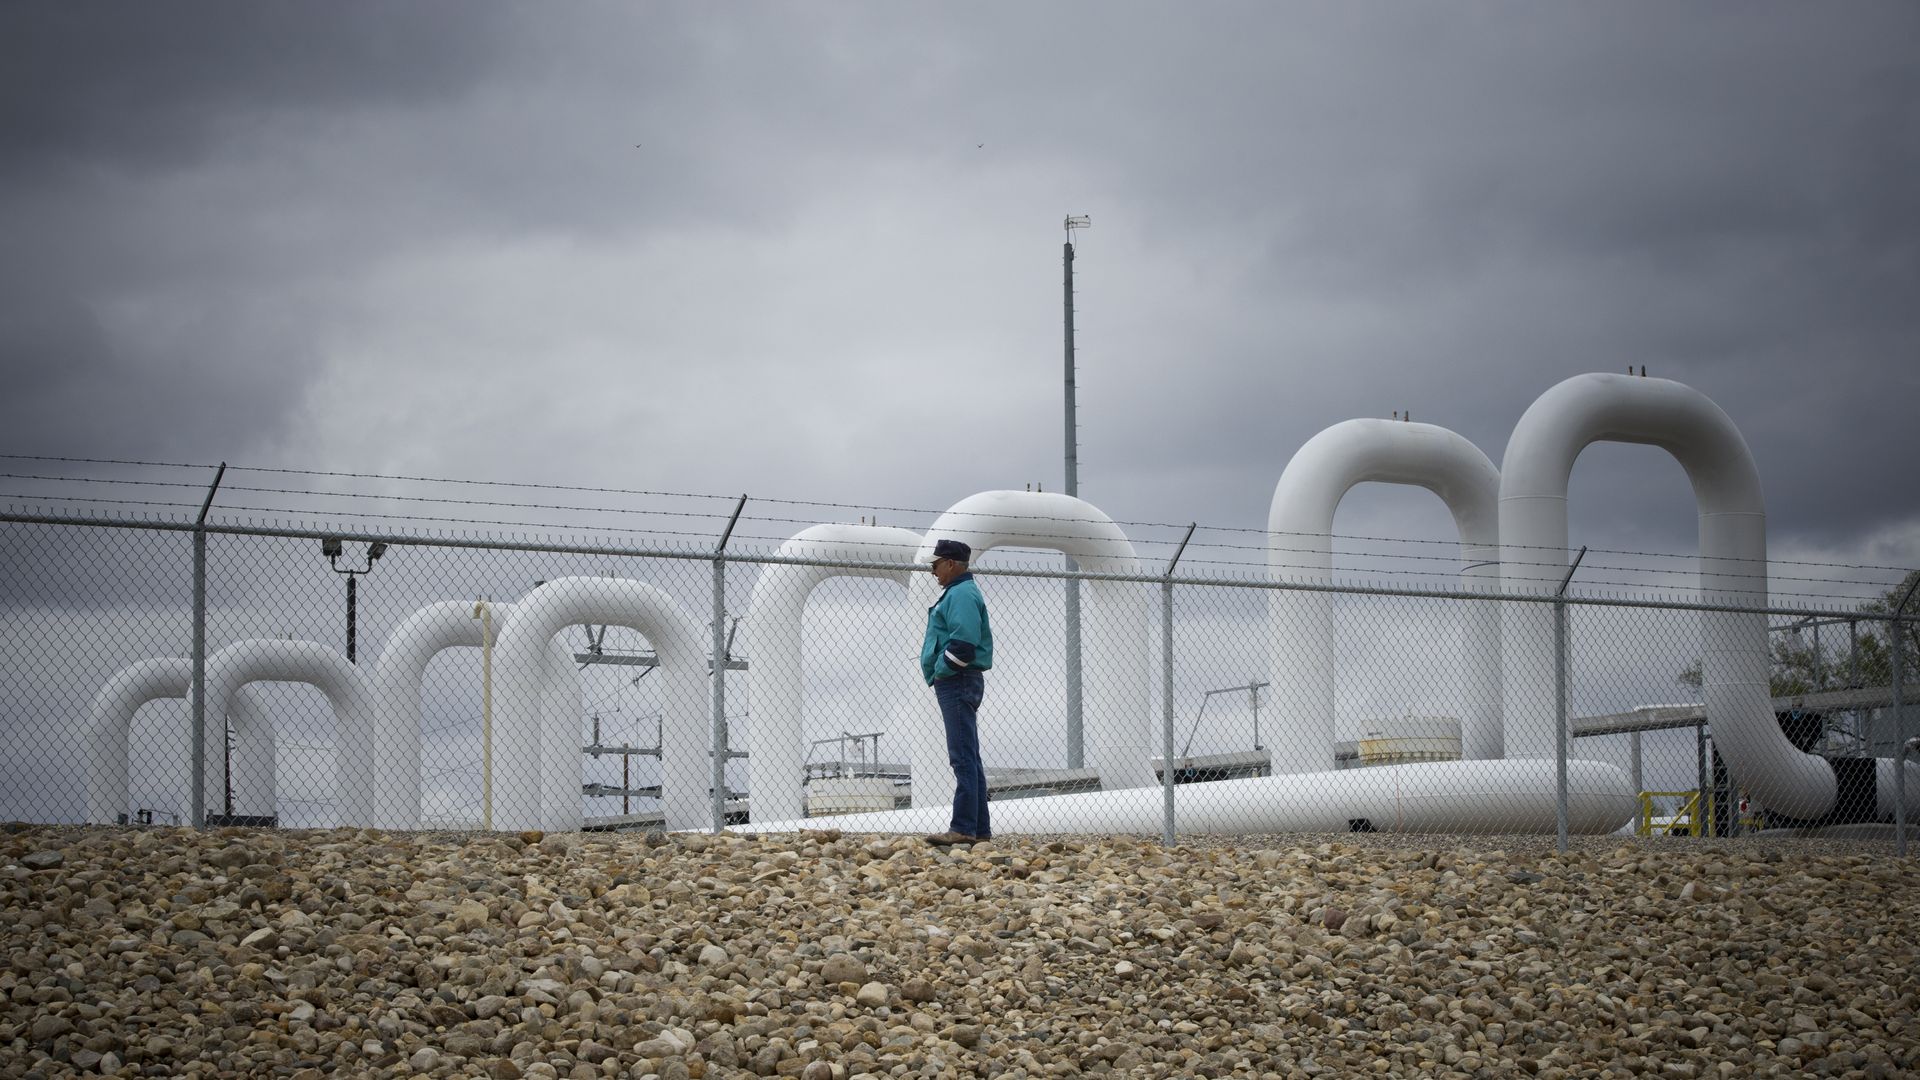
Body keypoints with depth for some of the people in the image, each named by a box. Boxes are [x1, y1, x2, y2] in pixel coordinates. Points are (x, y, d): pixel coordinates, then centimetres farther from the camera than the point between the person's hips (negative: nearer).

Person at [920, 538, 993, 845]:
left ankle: (963, 828, -16)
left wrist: (940, 670, -14)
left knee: (963, 758, -13)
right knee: (968, 758, 12)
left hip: (957, 682, -11)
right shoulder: (958, 592, 21)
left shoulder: (962, 594, -13)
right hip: (956, 684, 11)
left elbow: (963, 642, -24)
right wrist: (939, 673, 16)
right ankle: (978, 828, 15)